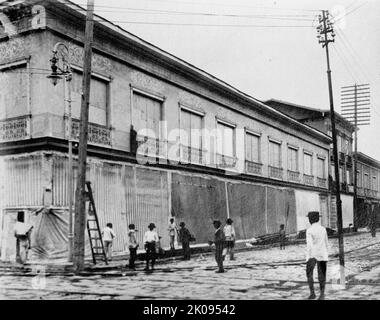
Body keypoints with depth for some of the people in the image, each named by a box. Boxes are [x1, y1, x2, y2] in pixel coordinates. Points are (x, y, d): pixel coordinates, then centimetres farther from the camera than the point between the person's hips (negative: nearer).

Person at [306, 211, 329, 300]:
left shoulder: (309, 230, -11)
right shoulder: (323, 229, 5)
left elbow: (309, 245, -16)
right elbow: (326, 244, 11)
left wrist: (308, 257, -13)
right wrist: (326, 256, 20)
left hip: (312, 255, -4)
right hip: (322, 255, 4)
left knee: (309, 274, 10)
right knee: (322, 275, 7)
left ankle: (312, 293, 4)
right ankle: (322, 294, 3)